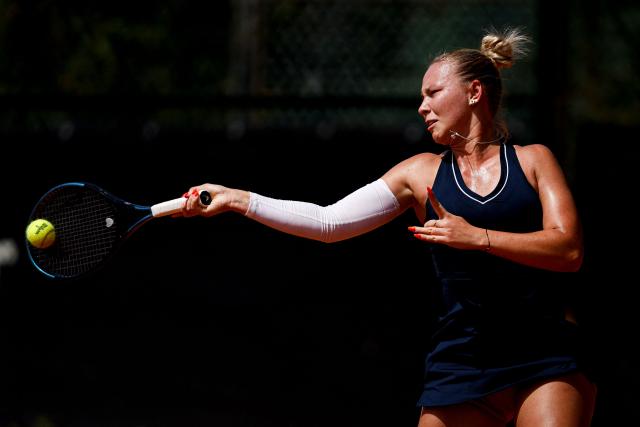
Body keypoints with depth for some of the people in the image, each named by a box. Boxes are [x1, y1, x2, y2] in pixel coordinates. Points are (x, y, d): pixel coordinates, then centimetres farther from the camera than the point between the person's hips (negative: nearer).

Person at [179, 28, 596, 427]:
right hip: (462, 366, 2)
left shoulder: (533, 160, 5)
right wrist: (238, 199, 1)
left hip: (547, 365, -2)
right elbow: (328, 222, 6)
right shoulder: (421, 173, 10)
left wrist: (476, 237, -17)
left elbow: (569, 250, -7)